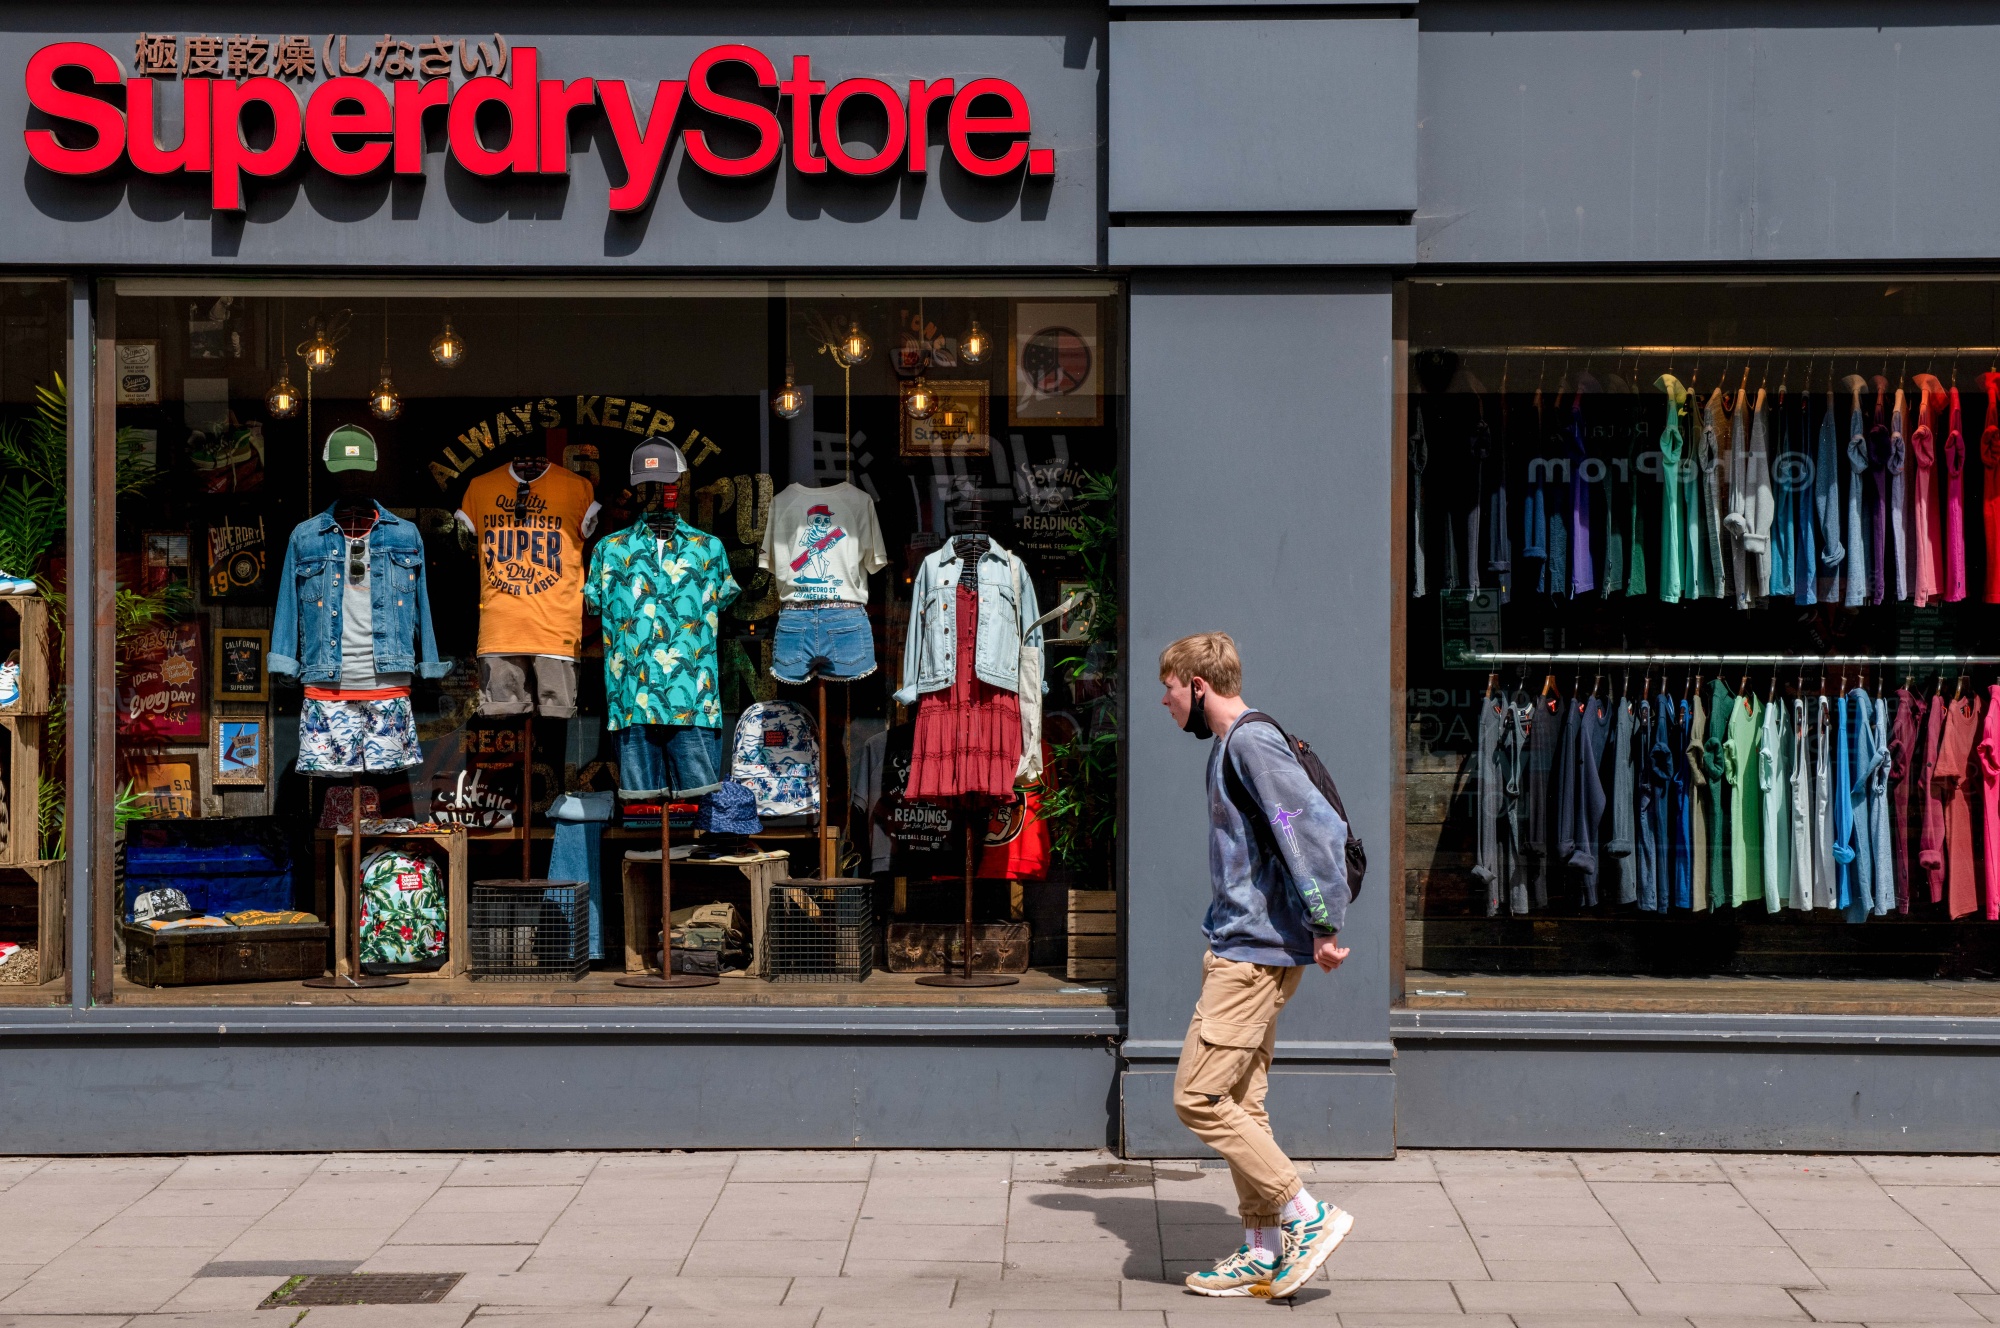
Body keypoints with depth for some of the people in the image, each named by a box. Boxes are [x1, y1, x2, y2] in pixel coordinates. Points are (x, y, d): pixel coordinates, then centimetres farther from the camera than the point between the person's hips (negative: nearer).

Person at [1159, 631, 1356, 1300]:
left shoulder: (1252, 742, -15)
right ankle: (1265, 1254, 15)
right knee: (1239, 1104, 11)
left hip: (1256, 952, -10)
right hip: (1243, 948, 10)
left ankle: (1308, 1215, -4)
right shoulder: (1231, 746, 16)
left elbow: (1318, 828, -23)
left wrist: (1326, 927, -20)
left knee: (1197, 1098, -10)